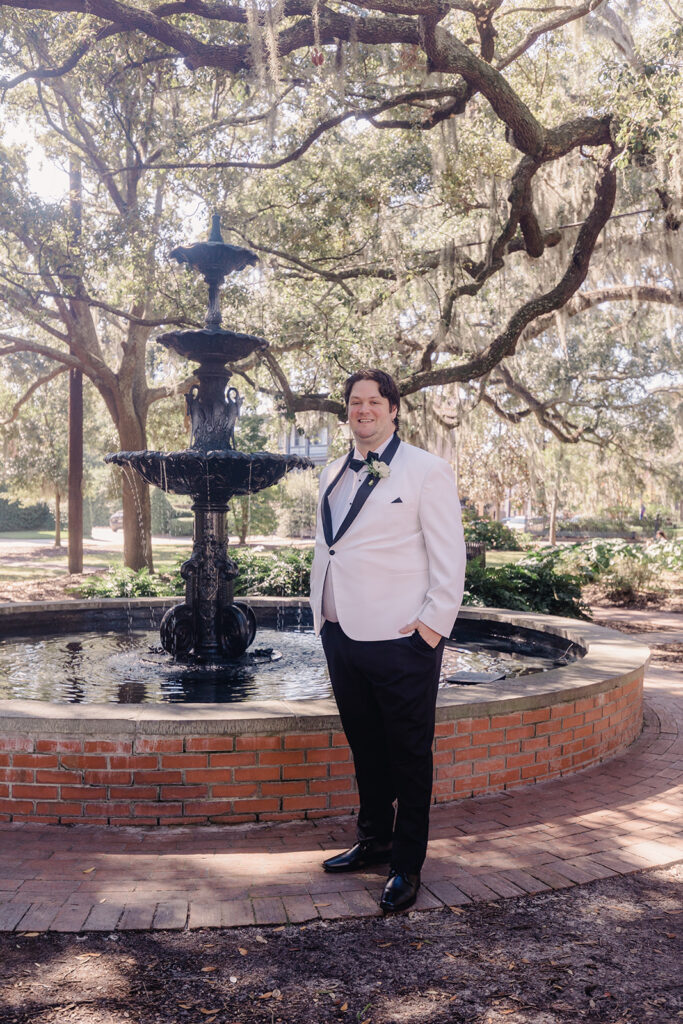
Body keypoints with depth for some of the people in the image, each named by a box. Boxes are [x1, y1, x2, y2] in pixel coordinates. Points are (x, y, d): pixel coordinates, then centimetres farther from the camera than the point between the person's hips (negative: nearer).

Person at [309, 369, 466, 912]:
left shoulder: (427, 471, -5)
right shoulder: (333, 475, 15)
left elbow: (450, 557, -7)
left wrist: (433, 624, -13)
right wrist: (321, 613, 13)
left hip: (401, 641, -6)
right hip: (341, 636, 6)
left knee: (408, 755, 6)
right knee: (365, 748, 19)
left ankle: (407, 864, 20)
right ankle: (373, 841, 36)